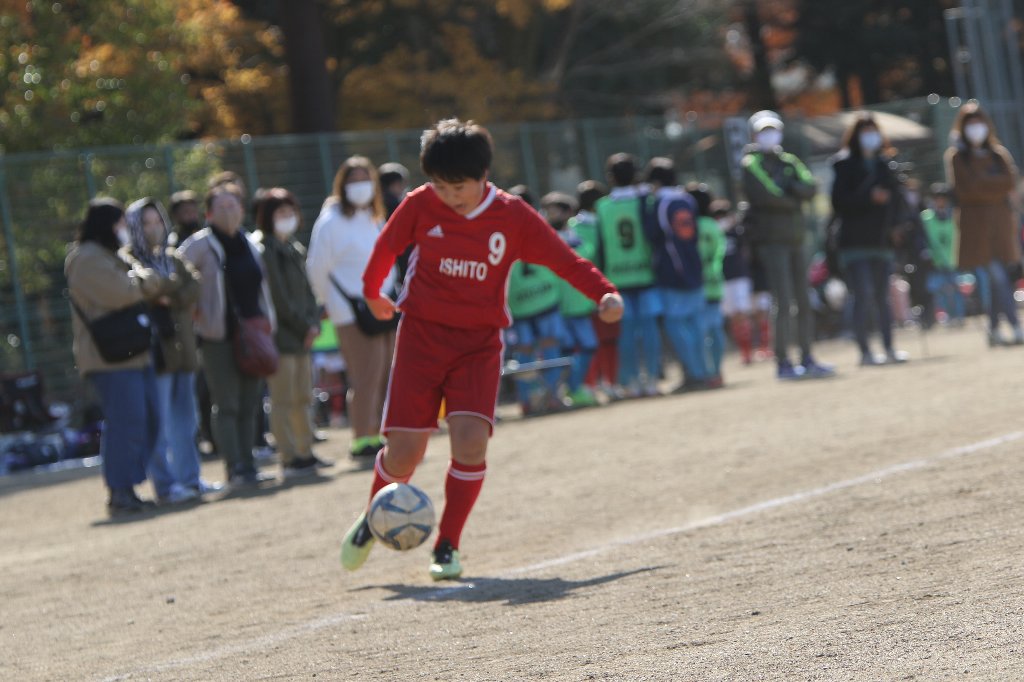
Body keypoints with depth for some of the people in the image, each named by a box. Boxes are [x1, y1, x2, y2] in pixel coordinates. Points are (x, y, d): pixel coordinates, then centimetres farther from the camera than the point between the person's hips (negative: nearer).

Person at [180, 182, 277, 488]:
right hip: (218, 336, -6)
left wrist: (267, 322, 13)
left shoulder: (250, 245, 15)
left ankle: (248, 465, 13)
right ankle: (235, 469, -8)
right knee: (227, 406, -8)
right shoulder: (199, 245, -5)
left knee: (249, 405, 8)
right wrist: (193, 311, -11)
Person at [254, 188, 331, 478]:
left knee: (303, 398, 11)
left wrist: (314, 323, 1)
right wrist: (304, 326, -10)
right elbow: (278, 296, -13)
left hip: (301, 335, 8)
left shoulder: (295, 250, 18)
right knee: (283, 400, -7)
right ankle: (289, 459, -7)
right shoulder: (264, 250, -9)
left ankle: (305, 454, 17)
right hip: (280, 335, -8)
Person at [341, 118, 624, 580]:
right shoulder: (420, 206, -5)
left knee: (471, 440, -19)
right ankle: (373, 519, 28)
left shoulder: (513, 217, -6)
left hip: (479, 342, 0)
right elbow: (387, 248, 13)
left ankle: (447, 546, 0)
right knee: (404, 451, -5)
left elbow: (565, 260, -3)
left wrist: (604, 293, -17)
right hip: (422, 334, 0)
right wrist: (372, 294, 26)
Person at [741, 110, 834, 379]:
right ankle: (783, 362, -7)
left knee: (804, 301, 8)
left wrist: (789, 188, -15)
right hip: (771, 241, -7)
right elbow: (764, 195, -16)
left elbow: (810, 186, 2)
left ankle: (807, 359, 14)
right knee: (784, 302, -10)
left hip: (795, 238, 7)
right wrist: (794, 198, -3)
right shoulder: (751, 163, -2)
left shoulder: (789, 161, 16)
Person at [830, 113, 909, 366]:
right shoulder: (845, 165, -1)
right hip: (855, 241, -5)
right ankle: (865, 352, -9)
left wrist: (894, 225, 3)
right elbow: (840, 203, -9)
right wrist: (869, 197, -19)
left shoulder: (884, 164, 15)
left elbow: (896, 198, 19)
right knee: (863, 294, -11)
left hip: (882, 240, 5)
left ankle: (889, 349, 11)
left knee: (882, 297, 8)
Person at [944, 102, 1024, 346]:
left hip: (1000, 222, 4)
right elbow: (965, 188, -9)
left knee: (998, 279, 3)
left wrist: (983, 182, -6)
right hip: (975, 223, -4)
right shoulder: (957, 156, 4)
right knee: (997, 278, -12)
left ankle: (994, 331, 10)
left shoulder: (999, 154, 15)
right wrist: (994, 184, -3)